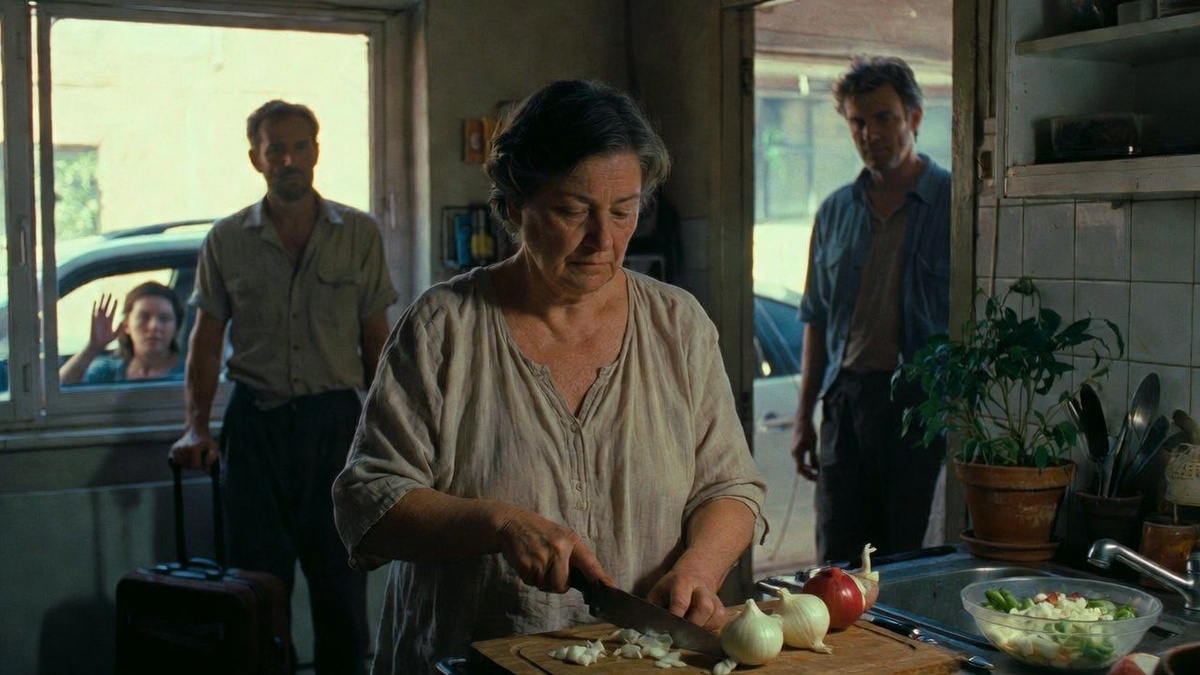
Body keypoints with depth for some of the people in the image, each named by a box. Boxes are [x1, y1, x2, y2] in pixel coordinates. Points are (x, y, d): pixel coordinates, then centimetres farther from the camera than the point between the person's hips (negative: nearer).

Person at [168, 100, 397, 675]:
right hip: (255, 421, 1)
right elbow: (206, 343, 9)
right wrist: (196, 427, -2)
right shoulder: (227, 240, 5)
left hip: (334, 418, 0)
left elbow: (376, 341, 6)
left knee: (340, 578, 5)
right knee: (258, 578, 7)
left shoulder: (360, 234, 3)